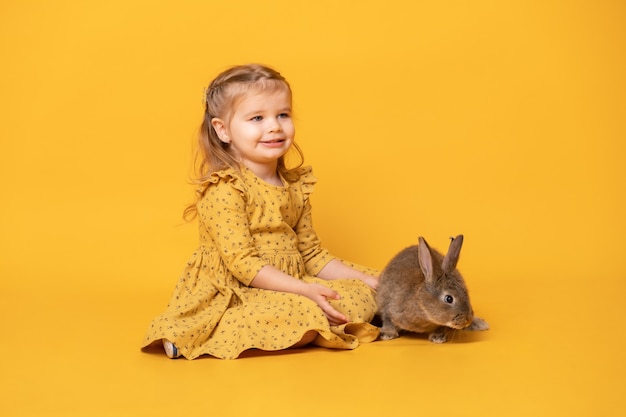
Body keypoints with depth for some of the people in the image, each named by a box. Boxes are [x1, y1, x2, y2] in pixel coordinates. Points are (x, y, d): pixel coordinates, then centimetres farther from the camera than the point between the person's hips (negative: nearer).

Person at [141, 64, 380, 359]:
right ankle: (203, 338, -18)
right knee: (302, 315, -34)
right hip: (236, 295, -8)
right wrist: (304, 290, -27)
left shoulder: (296, 185, 11)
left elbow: (312, 255, 15)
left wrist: (368, 280, 5)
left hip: (289, 288, 8)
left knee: (363, 295, -4)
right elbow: (242, 263, -20)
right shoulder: (223, 190, -13)